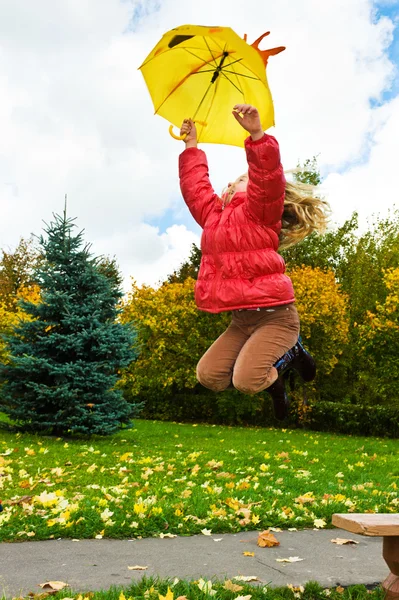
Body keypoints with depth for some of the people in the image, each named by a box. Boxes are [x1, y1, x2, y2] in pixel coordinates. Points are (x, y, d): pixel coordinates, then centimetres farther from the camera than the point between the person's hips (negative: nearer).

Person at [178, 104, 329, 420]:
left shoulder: (258, 212, -4)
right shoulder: (214, 216, 17)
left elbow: (267, 176, -23)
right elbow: (195, 186, 28)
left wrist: (257, 134, -36)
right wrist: (192, 146, 29)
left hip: (275, 315, -8)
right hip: (241, 320, 8)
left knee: (246, 381, -23)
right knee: (208, 376, -4)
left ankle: (290, 355, 10)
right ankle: (274, 380, 18)